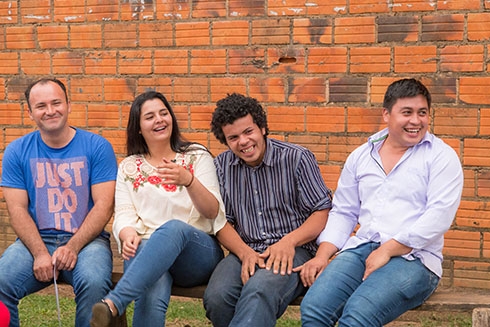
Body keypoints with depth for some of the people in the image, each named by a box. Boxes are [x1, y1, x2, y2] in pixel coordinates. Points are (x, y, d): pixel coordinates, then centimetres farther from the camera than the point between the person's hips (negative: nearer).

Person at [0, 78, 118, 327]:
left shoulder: (97, 147, 1)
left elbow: (104, 205, -4)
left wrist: (72, 247, -16)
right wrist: (40, 253, -14)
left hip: (86, 239, -1)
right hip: (35, 240, 2)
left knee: (95, 283, -33)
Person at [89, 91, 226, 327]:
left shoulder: (197, 157, 10)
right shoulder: (128, 168, 16)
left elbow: (212, 212, -2)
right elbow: (123, 214, 5)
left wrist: (188, 181, -22)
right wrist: (128, 235, -20)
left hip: (198, 252, -1)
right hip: (146, 251, 1)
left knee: (173, 227, -39)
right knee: (151, 298, -38)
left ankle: (112, 304, -51)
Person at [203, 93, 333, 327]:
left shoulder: (297, 158, 0)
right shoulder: (222, 166, 11)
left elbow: (323, 211, 1)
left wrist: (289, 240, -16)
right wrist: (245, 252, -10)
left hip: (292, 252, -3)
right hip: (245, 252, 4)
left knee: (259, 291, -39)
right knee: (216, 298, -29)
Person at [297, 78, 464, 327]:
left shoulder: (441, 157, 1)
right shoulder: (360, 156, 16)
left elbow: (439, 215, -10)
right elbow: (343, 213, 18)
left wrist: (387, 250, -16)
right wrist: (322, 255, 1)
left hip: (414, 258, -4)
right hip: (360, 250, 4)